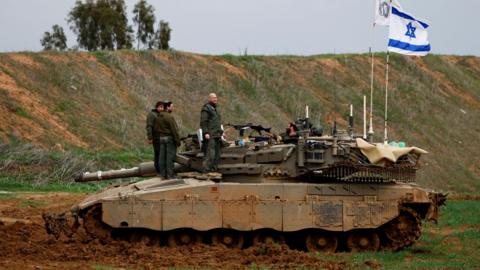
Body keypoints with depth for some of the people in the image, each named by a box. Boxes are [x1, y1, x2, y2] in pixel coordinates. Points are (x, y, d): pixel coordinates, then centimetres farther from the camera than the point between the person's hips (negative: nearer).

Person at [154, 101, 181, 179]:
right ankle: (170, 175, -4)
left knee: (162, 157, 9)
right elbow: (174, 130, -17)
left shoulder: (159, 117, 10)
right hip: (170, 138, -8)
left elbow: (156, 128, 15)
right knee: (170, 157, -4)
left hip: (161, 138, 8)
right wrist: (178, 141, -13)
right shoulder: (169, 117, -16)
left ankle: (163, 174, 13)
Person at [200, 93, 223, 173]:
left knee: (217, 154, 8)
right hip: (210, 136, -9)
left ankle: (214, 169, 14)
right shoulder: (206, 108, -8)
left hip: (217, 135, 9)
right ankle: (206, 170, -15)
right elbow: (203, 122, -14)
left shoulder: (216, 108, 20)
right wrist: (206, 133, -22)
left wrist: (221, 132, 23)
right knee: (210, 153, -15)